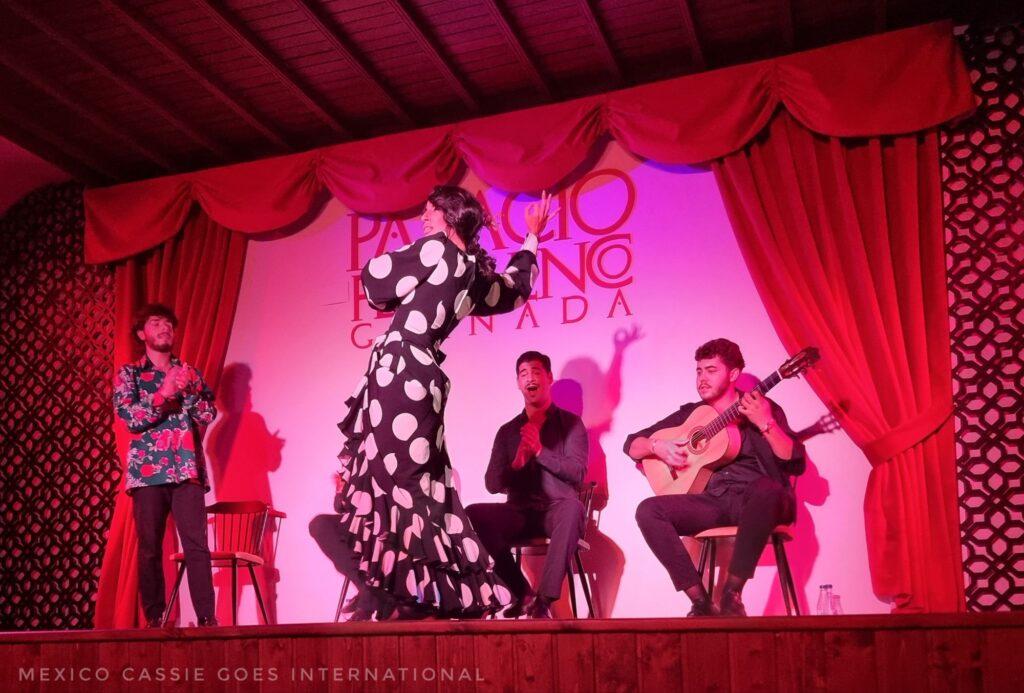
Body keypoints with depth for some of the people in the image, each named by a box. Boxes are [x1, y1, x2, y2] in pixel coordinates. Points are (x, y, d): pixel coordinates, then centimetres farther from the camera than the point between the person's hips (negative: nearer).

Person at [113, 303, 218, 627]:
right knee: (150, 549, 0)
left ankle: (207, 618, -8)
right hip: (147, 471, -1)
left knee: (197, 546, -7)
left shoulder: (189, 373, 17)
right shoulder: (128, 373, 11)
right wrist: (164, 393, -11)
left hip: (187, 471, 1)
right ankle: (154, 620, 6)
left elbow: (209, 415, 6)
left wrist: (187, 391, -8)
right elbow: (130, 417, -4)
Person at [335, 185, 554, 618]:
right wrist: (532, 237, 48)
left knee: (397, 482, -9)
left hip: (398, 370, -8)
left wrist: (401, 294, 18)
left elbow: (374, 276, -3)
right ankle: (456, 595, 14)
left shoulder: (436, 249, -6)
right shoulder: (477, 273, 16)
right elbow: (516, 289, 37)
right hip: (425, 376, 8)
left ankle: (414, 596, -11)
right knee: (421, 484, 11)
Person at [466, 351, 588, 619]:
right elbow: (492, 484, 9)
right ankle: (521, 593, -15)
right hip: (520, 513, 3)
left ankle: (544, 600, -36)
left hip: (557, 511, -3)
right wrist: (516, 463, -10)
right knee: (473, 514, -27)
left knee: (572, 506, -39)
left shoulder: (570, 423, 10)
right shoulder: (508, 431, 17)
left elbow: (577, 472, -3)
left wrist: (540, 451, -12)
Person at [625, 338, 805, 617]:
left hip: (755, 502, -3)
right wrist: (657, 447, -3)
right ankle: (701, 602, -21)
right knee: (648, 510, -21)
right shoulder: (690, 414, 18)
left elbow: (796, 464, -4)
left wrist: (765, 423, -16)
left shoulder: (763, 408, 9)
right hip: (714, 502, 4)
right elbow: (632, 445, 19)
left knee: (766, 489, -39)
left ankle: (731, 595, -29)